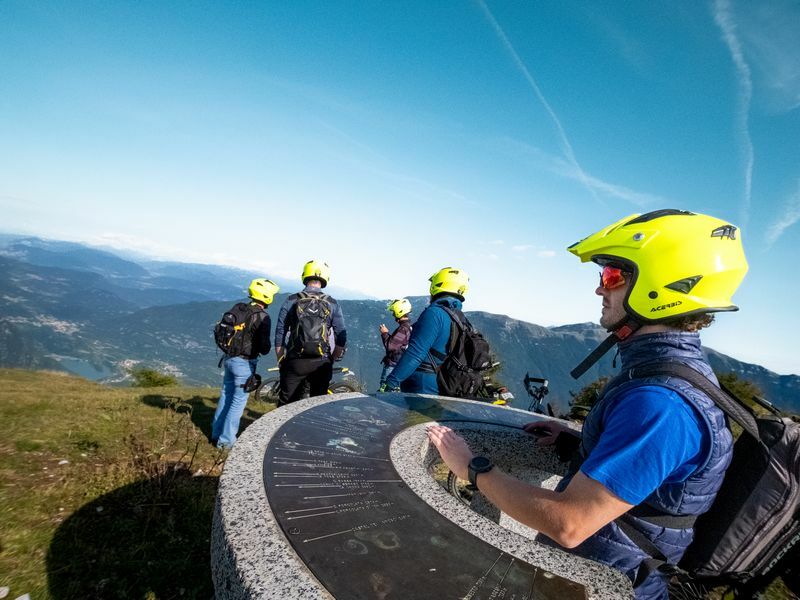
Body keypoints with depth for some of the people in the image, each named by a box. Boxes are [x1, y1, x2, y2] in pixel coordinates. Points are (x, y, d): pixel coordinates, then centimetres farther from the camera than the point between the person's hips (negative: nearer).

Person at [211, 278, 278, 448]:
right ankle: (226, 440, 10)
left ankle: (216, 434, 31)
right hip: (244, 362, -8)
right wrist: (267, 348, 3)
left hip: (229, 358, 8)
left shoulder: (238, 308, 3)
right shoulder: (262, 317, -18)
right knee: (239, 401, 4)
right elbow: (264, 348, -19)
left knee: (225, 396, 19)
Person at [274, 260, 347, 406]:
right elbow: (341, 339, -1)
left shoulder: (291, 301, -2)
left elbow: (279, 335, -1)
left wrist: (281, 362, 9)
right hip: (321, 364, 1)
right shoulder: (332, 304, 0)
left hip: (295, 362, -1)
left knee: (286, 405, 9)